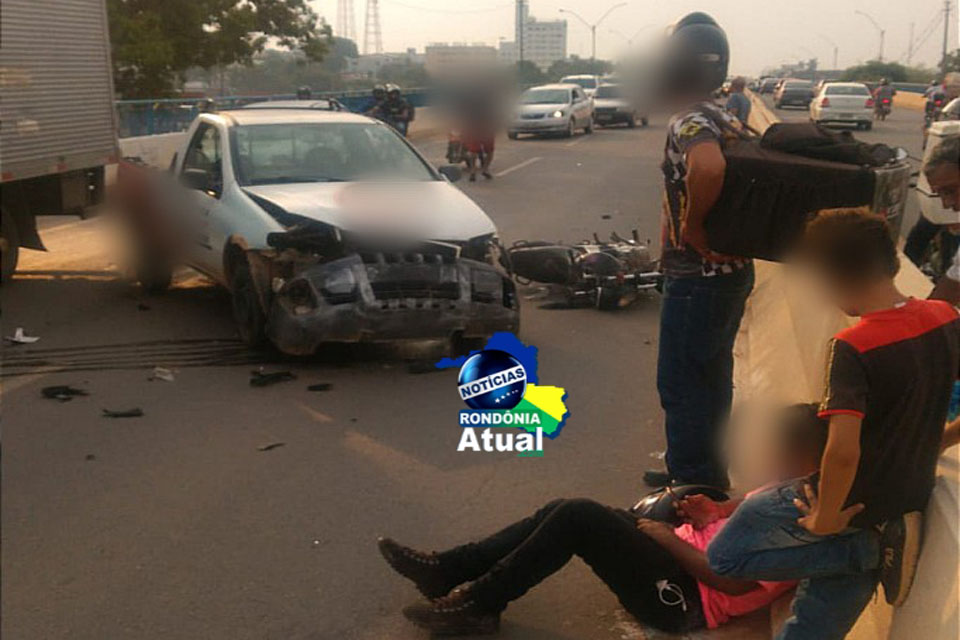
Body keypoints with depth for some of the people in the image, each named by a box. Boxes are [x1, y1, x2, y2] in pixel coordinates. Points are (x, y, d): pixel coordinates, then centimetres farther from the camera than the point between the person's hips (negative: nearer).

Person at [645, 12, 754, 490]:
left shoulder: (689, 123, -19)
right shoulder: (726, 119, 9)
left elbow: (708, 167, -42)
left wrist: (692, 223, -26)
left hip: (696, 278, -9)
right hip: (733, 270, 10)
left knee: (680, 383, 3)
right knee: (713, 375, 20)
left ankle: (691, 483, 14)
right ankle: (711, 475, 35)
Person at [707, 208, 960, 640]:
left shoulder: (853, 348, -26)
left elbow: (843, 451, -33)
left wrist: (824, 521, -18)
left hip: (853, 504, -8)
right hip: (907, 507, 8)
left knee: (723, 557, 7)